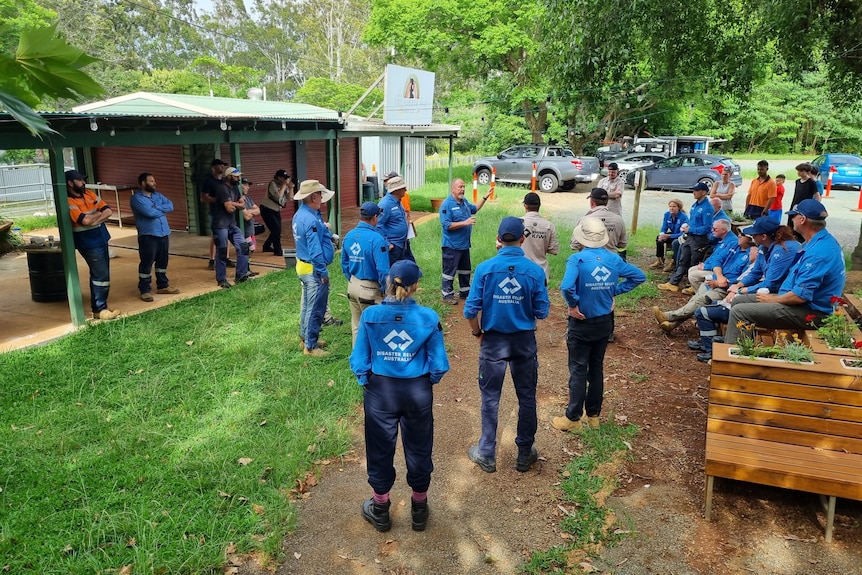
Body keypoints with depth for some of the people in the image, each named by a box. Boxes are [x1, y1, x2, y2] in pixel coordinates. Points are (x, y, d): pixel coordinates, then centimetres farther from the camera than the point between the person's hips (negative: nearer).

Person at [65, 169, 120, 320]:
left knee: (99, 274, 14)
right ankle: (99, 310, 0)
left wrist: (94, 219, -14)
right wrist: (98, 213, -7)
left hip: (101, 239, 8)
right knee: (101, 275, -8)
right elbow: (86, 220, -26)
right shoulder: (68, 202, -15)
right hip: (88, 243, -8)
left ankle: (98, 305, 24)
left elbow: (108, 212, 3)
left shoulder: (89, 194, 8)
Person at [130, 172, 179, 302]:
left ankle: (163, 285, 27)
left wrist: (156, 207, -13)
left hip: (164, 233, 7)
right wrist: (162, 211, -4)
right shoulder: (137, 198, -9)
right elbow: (149, 212, -22)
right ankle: (145, 290, 6)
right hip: (148, 235, -7)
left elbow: (170, 206, 2)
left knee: (162, 261, 15)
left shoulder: (158, 195, 14)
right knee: (146, 263, -2)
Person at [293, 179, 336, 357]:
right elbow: (315, 250, -25)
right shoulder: (311, 220, -24)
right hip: (314, 269, -10)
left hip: (303, 266, 10)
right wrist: (322, 272, -18)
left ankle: (306, 338, 33)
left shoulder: (300, 214, 7)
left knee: (307, 305, 21)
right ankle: (310, 346, 8)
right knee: (315, 309, -1)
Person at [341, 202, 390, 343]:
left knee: (356, 326, 19)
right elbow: (382, 269, -22)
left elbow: (344, 263, 12)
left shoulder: (349, 236, 2)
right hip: (370, 289, -7)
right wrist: (385, 289, -8)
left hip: (352, 287, 7)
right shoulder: (376, 238, -21)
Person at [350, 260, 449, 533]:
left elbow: (359, 360, -10)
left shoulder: (370, 315, -14)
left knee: (380, 449, 18)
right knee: (418, 449, 19)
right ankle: (419, 509, 37)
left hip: (380, 391, 0)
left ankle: (380, 510, 36)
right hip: (418, 392, 0)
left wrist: (365, 382, 9)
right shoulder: (428, 317, -14)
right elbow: (439, 364, -10)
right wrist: (429, 381, 10)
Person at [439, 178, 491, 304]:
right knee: (450, 270, 1)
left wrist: (485, 198, 21)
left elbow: (474, 209, 29)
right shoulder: (447, 204, -18)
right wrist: (465, 223, -26)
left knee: (465, 270, 19)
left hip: (464, 244, 9)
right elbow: (446, 225, -24)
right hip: (452, 245, -9)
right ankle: (447, 295, 10)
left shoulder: (464, 201, 8)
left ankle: (464, 292, 33)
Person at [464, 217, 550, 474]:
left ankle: (487, 455, 23)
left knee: (490, 398, 12)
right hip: (525, 342, 1)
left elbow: (470, 310, -12)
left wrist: (477, 333, 6)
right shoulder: (535, 271, -11)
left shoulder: (485, 268, -12)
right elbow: (542, 312, -7)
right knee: (527, 398, 15)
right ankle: (525, 454, 28)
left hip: (493, 341, 0)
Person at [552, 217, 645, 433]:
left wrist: (573, 306, -17)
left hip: (582, 324, -5)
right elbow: (639, 276, 9)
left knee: (578, 370, 5)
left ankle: (573, 419, 13)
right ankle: (594, 415, 28)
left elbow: (567, 287, -35)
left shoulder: (577, 259, -20)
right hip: (605, 322, 5)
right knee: (597, 368, 17)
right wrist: (614, 291, 6)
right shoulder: (614, 259, -2)